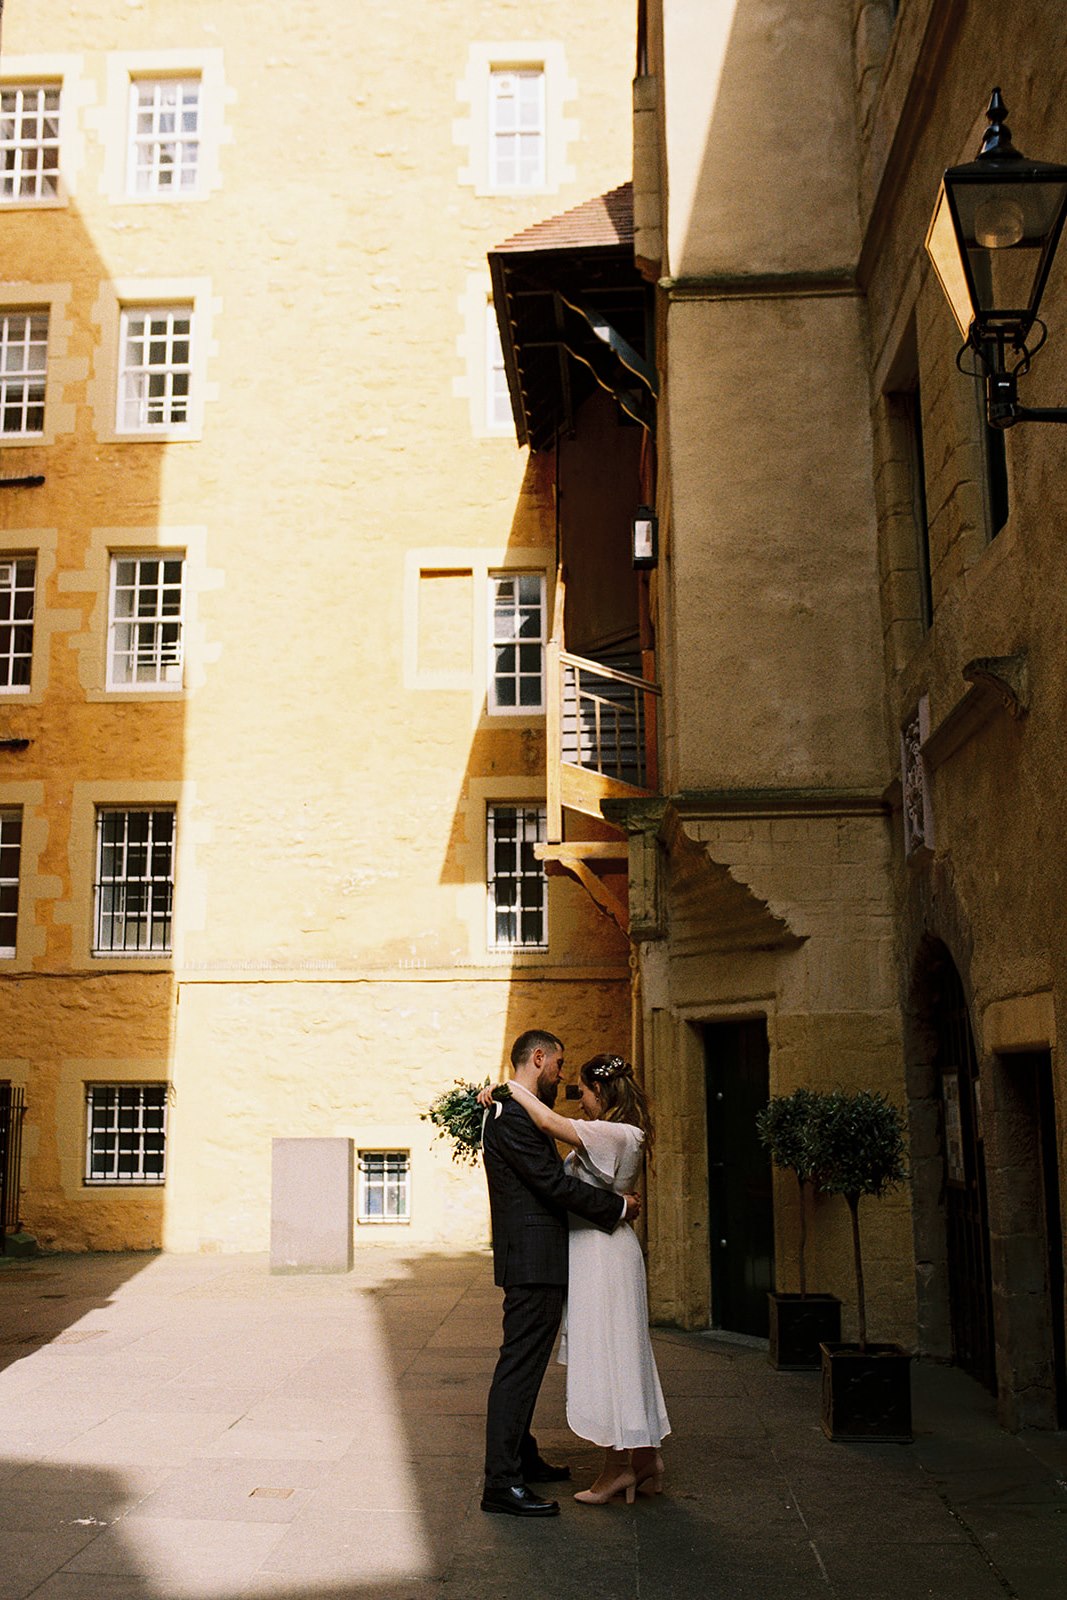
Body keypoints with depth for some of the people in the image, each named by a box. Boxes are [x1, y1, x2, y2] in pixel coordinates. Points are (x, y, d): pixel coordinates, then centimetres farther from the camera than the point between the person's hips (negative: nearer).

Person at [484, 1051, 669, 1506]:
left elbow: (548, 1121, -29)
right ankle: (644, 1458, 21)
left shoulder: (614, 1134, -19)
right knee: (621, 1357, 14)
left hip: (602, 1252, -10)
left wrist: (509, 1087, -18)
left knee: (605, 1355, -2)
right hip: (596, 1249, 10)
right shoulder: (615, 1136, 13)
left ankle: (618, 1467, 7)